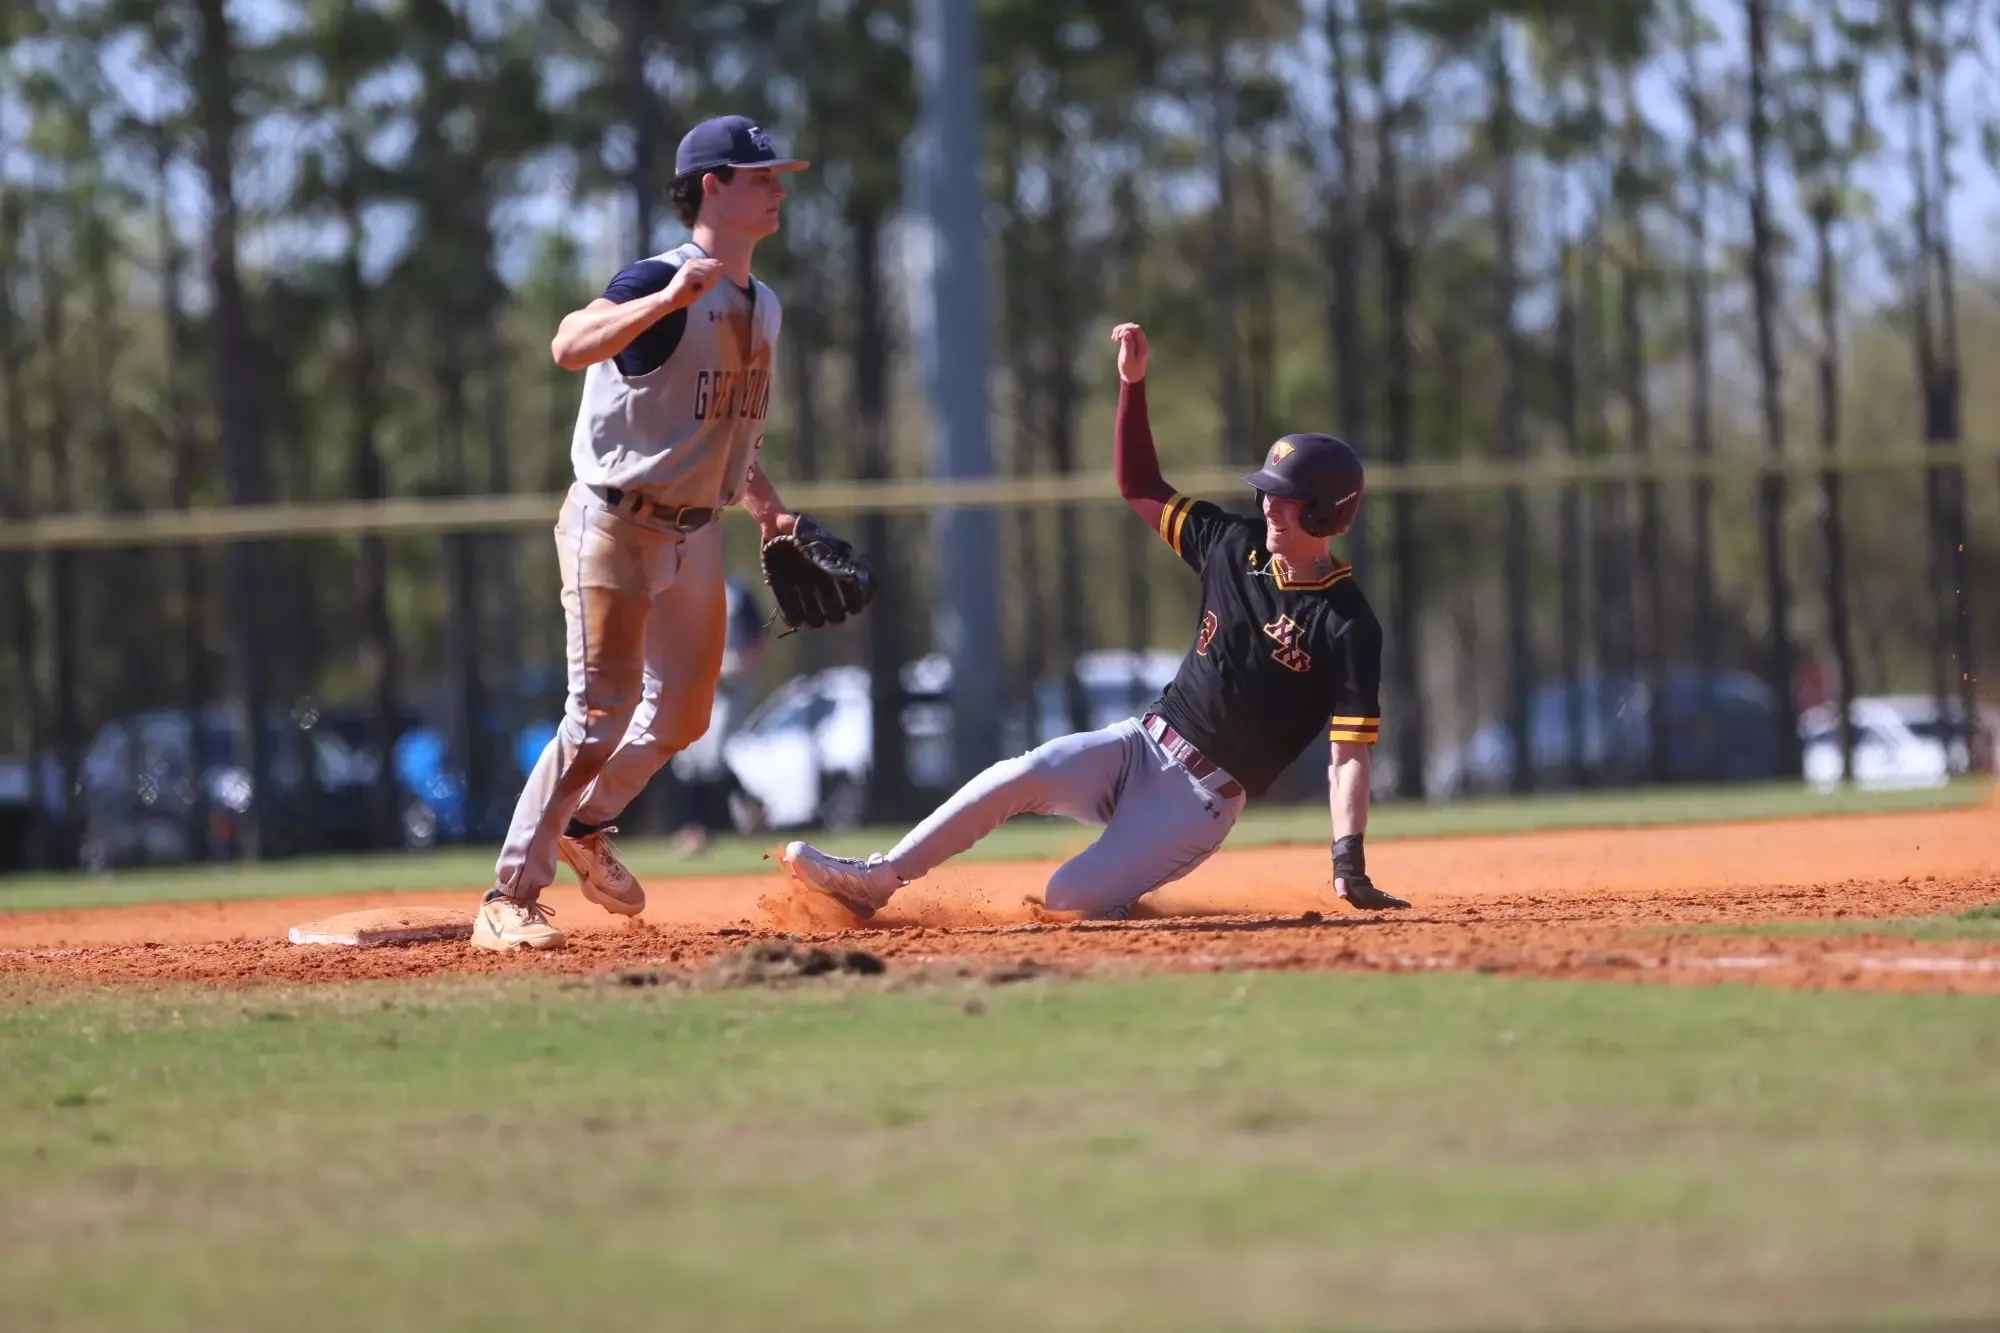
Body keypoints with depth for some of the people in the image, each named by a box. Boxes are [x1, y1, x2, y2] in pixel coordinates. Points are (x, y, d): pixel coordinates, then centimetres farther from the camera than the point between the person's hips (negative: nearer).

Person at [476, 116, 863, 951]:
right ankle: (509, 898, -12)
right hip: (615, 527, -8)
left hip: (696, 534, 8)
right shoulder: (659, 282, -16)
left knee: (682, 715, 15)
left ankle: (585, 829, 40)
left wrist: (768, 510, 11)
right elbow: (569, 347, -35)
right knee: (603, 712, -16)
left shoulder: (760, 306, 11)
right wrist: (670, 297, -45)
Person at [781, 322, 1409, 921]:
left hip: (1202, 801, -5)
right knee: (1022, 775, -23)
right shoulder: (1235, 546, 5)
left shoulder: (1346, 624, -13)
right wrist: (1133, 383, 2)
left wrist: (1349, 866, -25)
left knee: (1067, 898, -22)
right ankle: (873, 881, -16)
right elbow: (1139, 486, 15)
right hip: (1140, 744, 6)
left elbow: (1349, 754, -16)